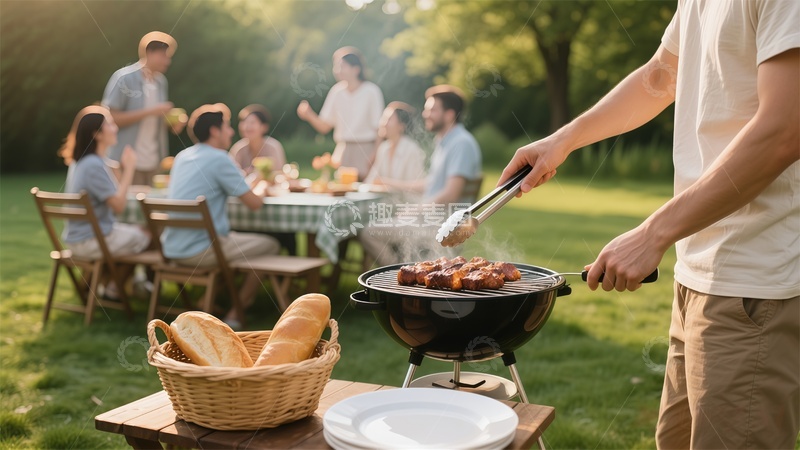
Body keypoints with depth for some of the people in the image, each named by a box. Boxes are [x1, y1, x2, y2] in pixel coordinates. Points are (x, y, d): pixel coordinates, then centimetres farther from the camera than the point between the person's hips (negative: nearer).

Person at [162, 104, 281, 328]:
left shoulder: (182, 156, 10)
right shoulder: (219, 159, -13)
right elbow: (254, 203, -13)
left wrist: (248, 184, 21)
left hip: (171, 248, 8)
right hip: (200, 250, -8)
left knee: (235, 236, 31)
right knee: (269, 245, 7)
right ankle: (235, 314, 9)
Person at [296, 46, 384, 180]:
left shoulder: (371, 91, -6)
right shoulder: (336, 91, 5)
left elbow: (379, 128, -6)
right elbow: (325, 127, 5)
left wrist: (374, 156, -15)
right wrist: (309, 115, -13)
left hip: (365, 151, -4)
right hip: (342, 151, 4)